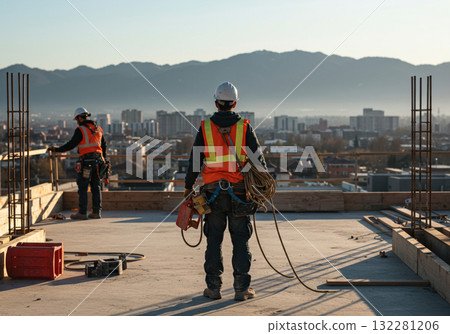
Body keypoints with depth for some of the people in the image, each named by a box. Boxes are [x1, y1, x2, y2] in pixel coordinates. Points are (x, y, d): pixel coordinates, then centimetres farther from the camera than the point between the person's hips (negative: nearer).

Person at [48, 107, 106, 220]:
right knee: (96, 187, 10)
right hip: (98, 161, 7)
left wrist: (56, 149, -4)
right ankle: (97, 212, 10)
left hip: (86, 162, -7)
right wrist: (103, 159, 30)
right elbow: (104, 145, 20)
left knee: (82, 187, -1)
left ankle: (82, 213, -1)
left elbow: (71, 145, -12)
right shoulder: (98, 129, 13)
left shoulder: (80, 130, -10)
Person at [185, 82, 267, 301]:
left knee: (214, 240, 7)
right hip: (239, 192, 0)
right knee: (240, 240, 5)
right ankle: (241, 288, 6)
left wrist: (188, 186, 12)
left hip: (213, 192, 0)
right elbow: (258, 158, 1)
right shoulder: (244, 127, 0)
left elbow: (194, 161, 2)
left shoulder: (205, 127, 1)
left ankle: (213, 287, 9)